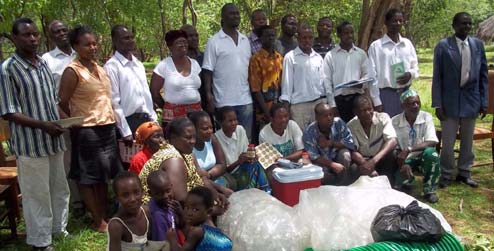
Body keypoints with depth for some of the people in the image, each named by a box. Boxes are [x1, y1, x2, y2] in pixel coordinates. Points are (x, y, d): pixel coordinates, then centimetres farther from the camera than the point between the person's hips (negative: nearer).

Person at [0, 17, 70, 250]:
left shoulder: (43, 63, 7)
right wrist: (42, 125, -22)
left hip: (54, 139, 6)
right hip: (30, 143, -6)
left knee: (59, 189, 17)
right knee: (37, 194, 6)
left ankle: (60, 229, 35)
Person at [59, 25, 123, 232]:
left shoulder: (98, 67, 11)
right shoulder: (72, 71, -11)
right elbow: (63, 103, -12)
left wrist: (110, 120, 8)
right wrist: (78, 122, 0)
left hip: (107, 126, 7)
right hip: (87, 130, -7)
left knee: (104, 175, 13)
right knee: (88, 177, 5)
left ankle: (104, 216, 26)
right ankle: (97, 221, 16)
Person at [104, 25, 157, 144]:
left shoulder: (138, 64, 12)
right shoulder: (111, 66, -10)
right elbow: (114, 102, -13)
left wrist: (153, 120, 10)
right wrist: (125, 132, -15)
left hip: (145, 119, 7)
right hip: (128, 121, -7)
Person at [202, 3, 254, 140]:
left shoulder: (245, 40, 12)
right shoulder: (214, 41, -3)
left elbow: (250, 68, 15)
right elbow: (208, 71, -5)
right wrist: (209, 97, -11)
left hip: (245, 99, 5)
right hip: (224, 101, -4)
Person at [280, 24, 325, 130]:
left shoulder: (318, 57, 13)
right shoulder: (290, 57, -1)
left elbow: (323, 80, 14)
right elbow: (287, 81, -2)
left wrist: (326, 100, 10)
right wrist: (286, 105, -6)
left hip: (319, 102, 4)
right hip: (299, 104, -4)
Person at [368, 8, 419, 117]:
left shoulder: (408, 43, 10)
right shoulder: (376, 46, -3)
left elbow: (415, 66, 16)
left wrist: (410, 74, -9)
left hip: (405, 92, 4)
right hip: (386, 93, -4)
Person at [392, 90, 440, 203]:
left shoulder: (426, 117, -11)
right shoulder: (394, 121, -11)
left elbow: (432, 142, -23)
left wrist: (408, 150, -35)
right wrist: (403, 164, -28)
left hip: (422, 156, 0)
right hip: (404, 159, 0)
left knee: (431, 153, -35)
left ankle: (429, 190, -11)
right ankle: (408, 178, 15)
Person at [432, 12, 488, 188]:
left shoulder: (478, 45, 4)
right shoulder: (443, 46, -6)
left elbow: (483, 75, 7)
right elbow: (437, 77, -6)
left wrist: (484, 101, 4)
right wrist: (437, 104, -10)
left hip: (471, 100, 3)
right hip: (450, 101, -3)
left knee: (468, 141, 13)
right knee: (448, 142, 3)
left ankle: (464, 173, 28)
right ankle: (446, 175, 19)